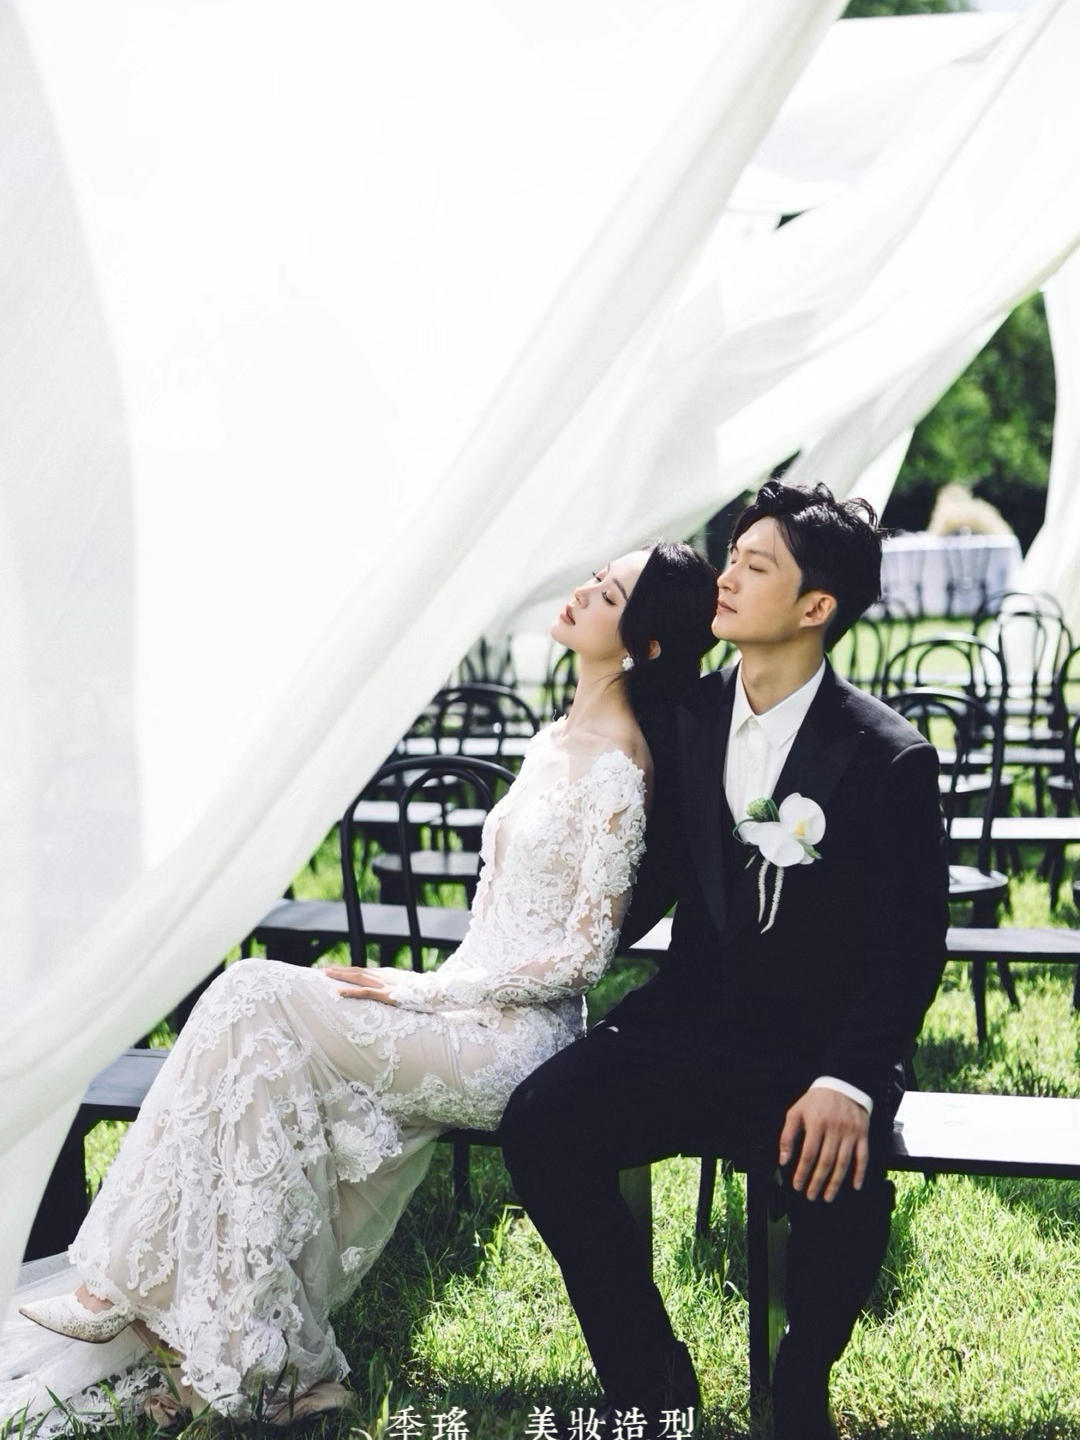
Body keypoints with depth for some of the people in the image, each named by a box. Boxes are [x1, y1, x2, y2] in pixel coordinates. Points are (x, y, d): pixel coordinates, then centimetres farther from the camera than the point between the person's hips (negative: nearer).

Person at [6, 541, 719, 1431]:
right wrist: (426, 995, 6)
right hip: (471, 1017, 8)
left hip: (514, 1042, -8)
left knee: (258, 1004, -15)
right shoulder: (557, 741, 14)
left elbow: (584, 955, -16)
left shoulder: (617, 767, -15)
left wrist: (421, 991, -12)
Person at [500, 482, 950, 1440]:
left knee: (840, 1181, -35)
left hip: (821, 1048, -4)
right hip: (690, 1025, 4)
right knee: (541, 1124, -22)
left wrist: (849, 1082, -26)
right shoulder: (685, 721, 5)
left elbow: (910, 944, -12)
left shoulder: (888, 757, -10)